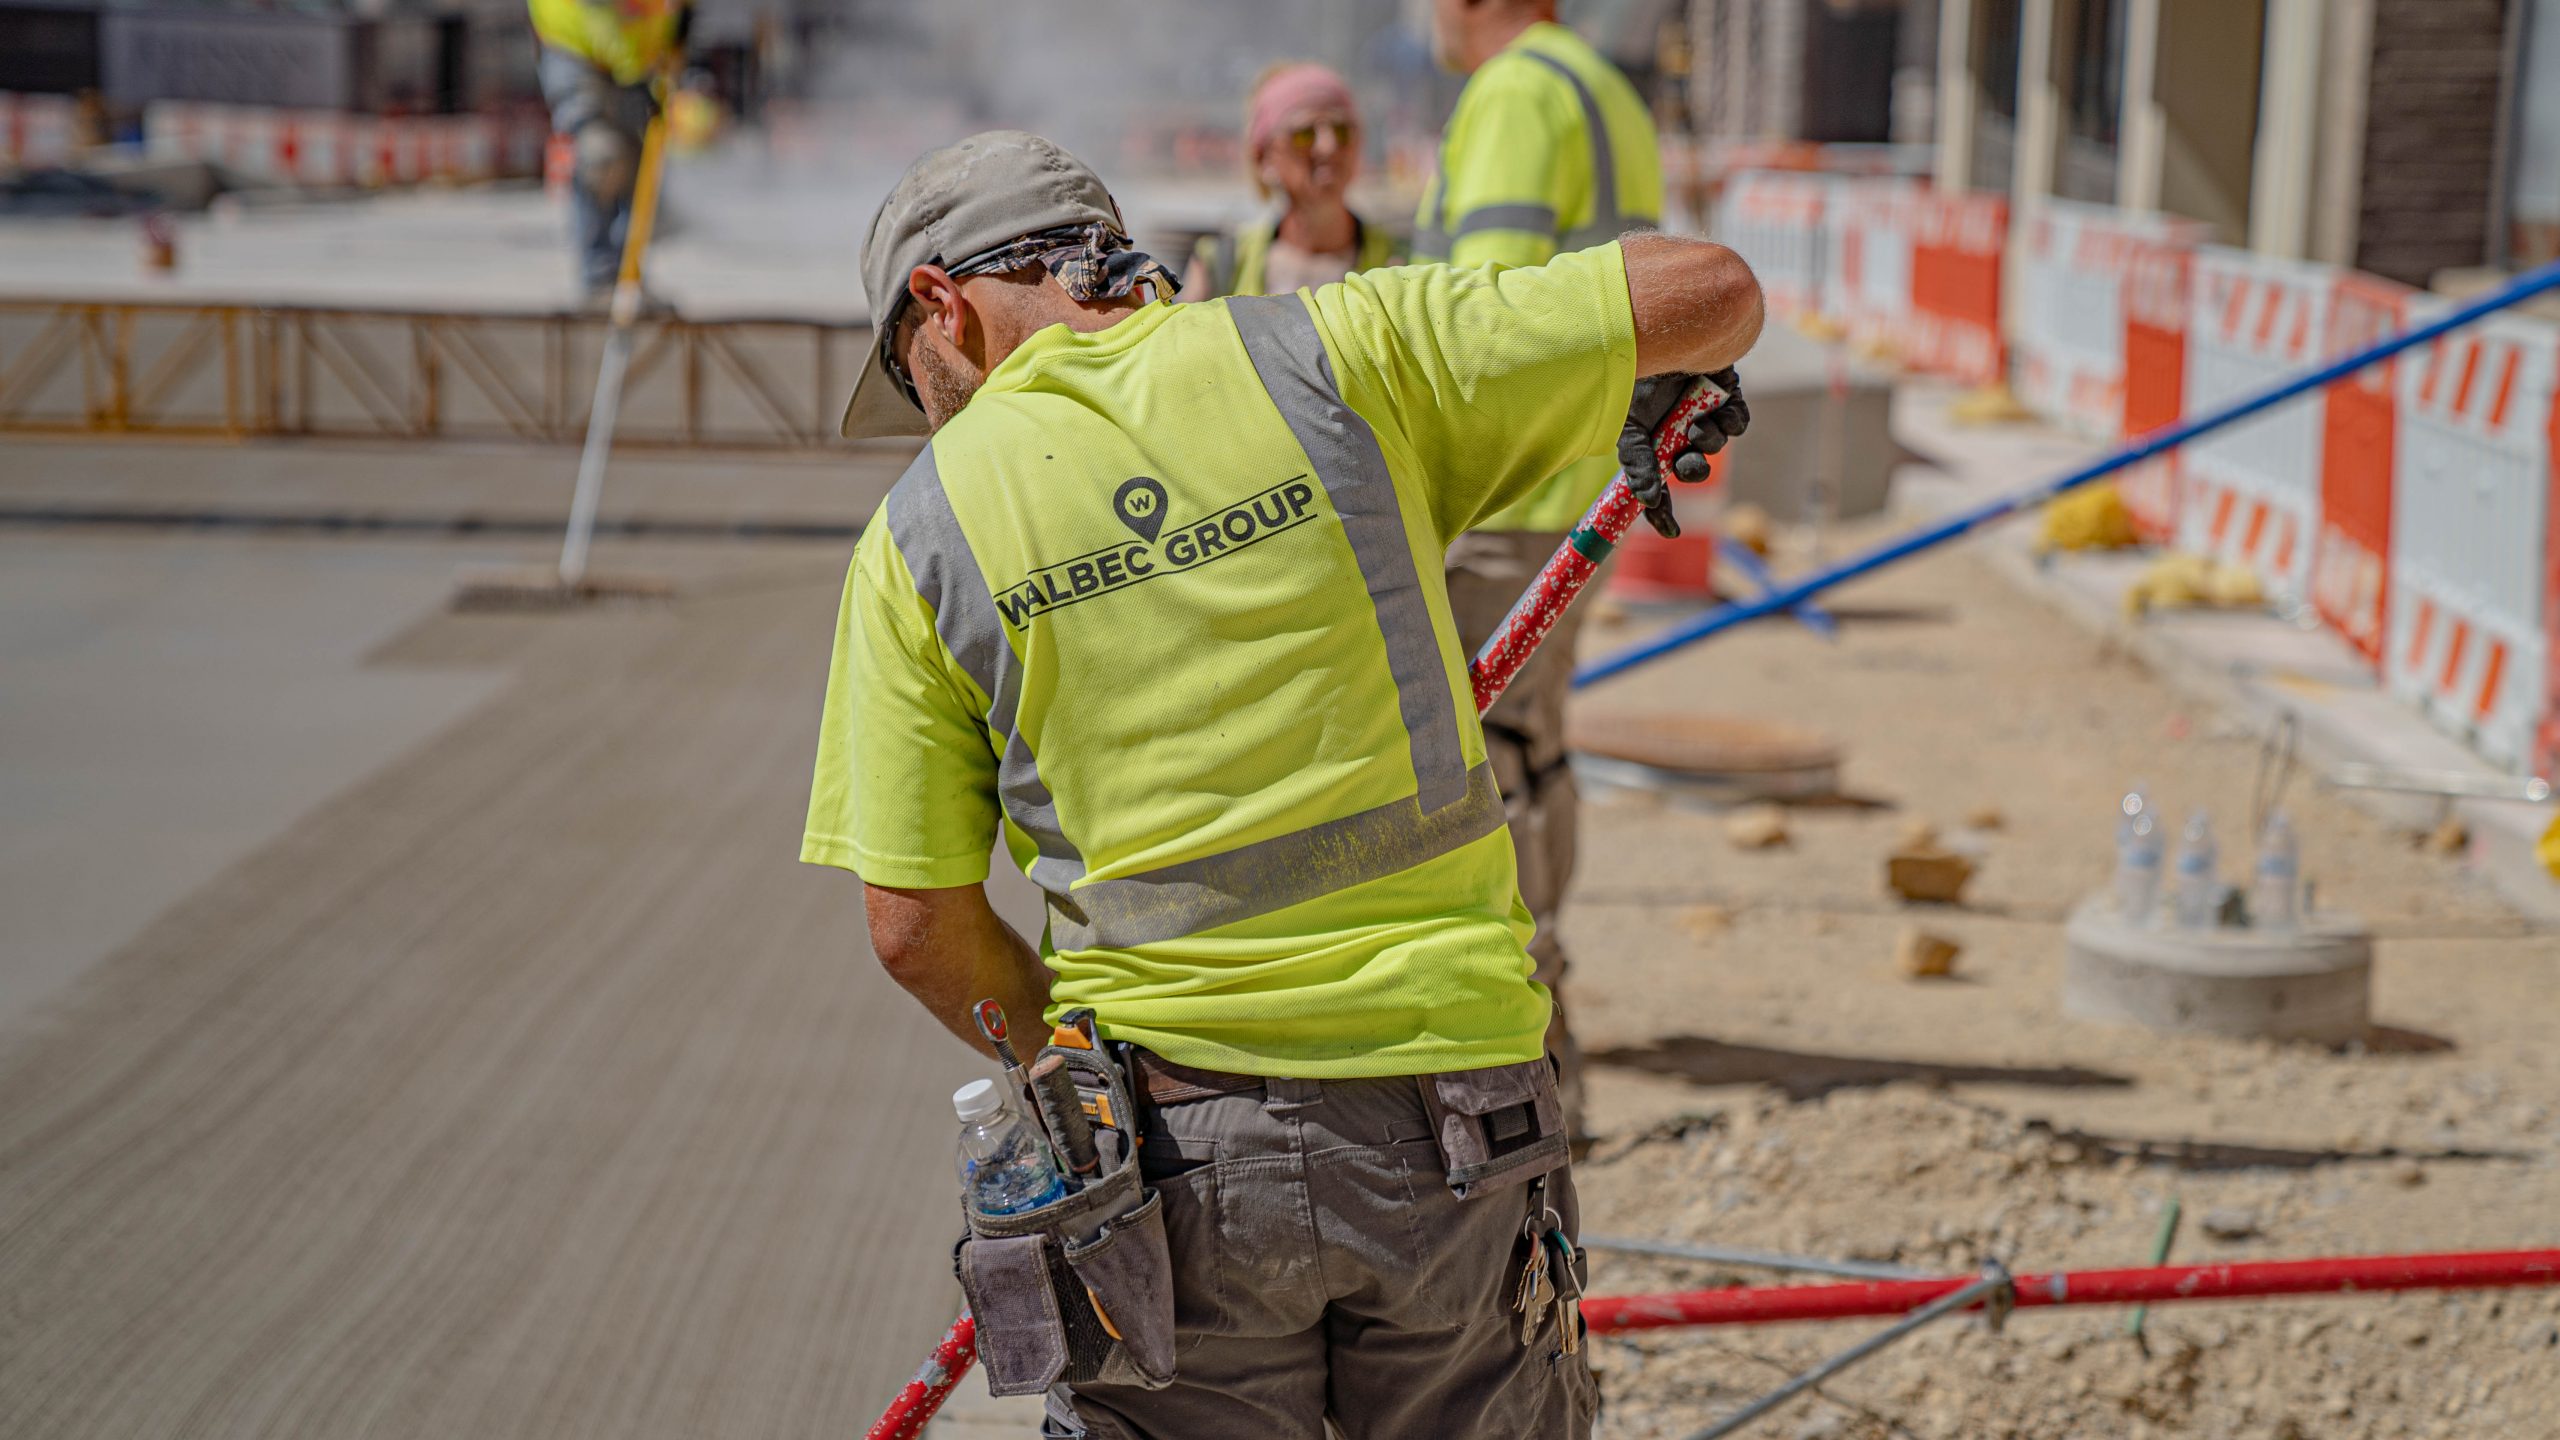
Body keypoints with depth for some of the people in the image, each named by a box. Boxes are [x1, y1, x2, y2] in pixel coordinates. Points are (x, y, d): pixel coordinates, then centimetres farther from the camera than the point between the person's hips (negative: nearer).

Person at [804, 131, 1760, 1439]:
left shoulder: (922, 531, 1)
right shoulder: (1335, 354, 0)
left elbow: (917, 930, -1)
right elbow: (1712, 289, 2)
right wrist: (1665, 391, 25)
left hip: (1166, 1143, 0)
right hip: (1451, 1119, 1)